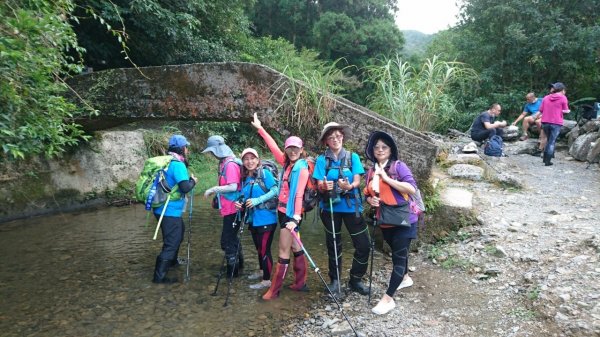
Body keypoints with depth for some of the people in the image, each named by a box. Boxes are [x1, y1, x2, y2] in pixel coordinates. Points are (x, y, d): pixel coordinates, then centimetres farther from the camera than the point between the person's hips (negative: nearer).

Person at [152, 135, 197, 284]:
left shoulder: (168, 162, 10)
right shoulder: (178, 165, -19)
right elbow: (185, 187, -28)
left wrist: (188, 179, 7)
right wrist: (193, 181, -9)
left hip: (166, 209, 10)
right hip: (170, 211, -10)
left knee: (179, 232, 29)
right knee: (171, 242, -4)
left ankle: (172, 260, 45)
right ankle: (159, 276, 1)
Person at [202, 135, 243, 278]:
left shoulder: (230, 164, -19)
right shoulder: (224, 162, 10)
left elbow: (233, 187, -26)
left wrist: (213, 189, -18)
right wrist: (216, 192, 6)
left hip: (232, 209, -10)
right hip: (229, 208, 10)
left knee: (227, 241, 0)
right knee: (232, 237, 23)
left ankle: (232, 271, 13)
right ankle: (239, 263, 39)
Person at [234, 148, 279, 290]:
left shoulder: (265, 173, -11)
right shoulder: (245, 178, 10)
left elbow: (275, 190, -18)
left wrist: (257, 200, -23)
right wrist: (241, 205, -3)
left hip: (266, 219, -7)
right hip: (253, 219, 7)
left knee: (264, 249, -1)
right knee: (259, 248, 22)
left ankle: (267, 280, 11)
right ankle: (261, 271, 40)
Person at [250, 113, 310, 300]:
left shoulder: (302, 168, -11)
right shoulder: (287, 164, 9)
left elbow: (299, 195, -19)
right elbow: (273, 147, 14)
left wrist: (296, 218, -26)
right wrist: (260, 128, 15)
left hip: (291, 213, -8)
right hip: (282, 211, 8)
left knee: (284, 251, 0)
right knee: (295, 248, 15)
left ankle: (274, 290, 8)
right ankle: (300, 283, 26)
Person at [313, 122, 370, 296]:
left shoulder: (353, 157, 1)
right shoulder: (321, 160, -1)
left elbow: (357, 181, -6)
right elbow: (319, 186, -6)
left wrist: (349, 186, -29)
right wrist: (324, 186, -30)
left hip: (351, 206, 0)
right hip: (330, 207, 0)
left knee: (363, 245, -2)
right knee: (333, 244, 11)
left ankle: (355, 280, 17)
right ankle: (334, 280, 28)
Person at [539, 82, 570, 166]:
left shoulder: (546, 97, 9)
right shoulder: (563, 98, -3)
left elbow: (541, 110, 7)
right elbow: (565, 110, -2)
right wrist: (567, 111, 19)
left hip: (545, 122, 4)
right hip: (556, 123, -4)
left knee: (549, 140, 21)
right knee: (552, 142, 2)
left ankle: (545, 158, 23)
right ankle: (547, 161, 1)